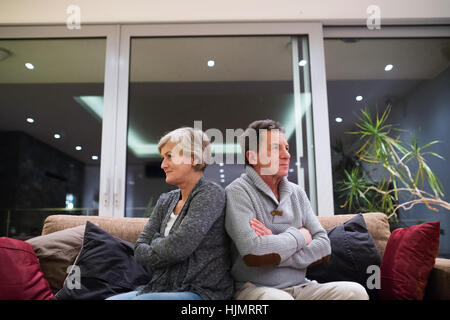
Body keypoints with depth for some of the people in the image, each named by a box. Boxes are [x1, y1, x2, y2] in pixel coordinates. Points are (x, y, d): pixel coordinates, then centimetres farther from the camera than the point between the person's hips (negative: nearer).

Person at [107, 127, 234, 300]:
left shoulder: (211, 194, -11)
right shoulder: (166, 200, 13)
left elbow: (178, 247, -21)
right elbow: (139, 250, 8)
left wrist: (156, 243, 0)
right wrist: (163, 248, -10)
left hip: (201, 291, -6)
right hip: (162, 288, 7)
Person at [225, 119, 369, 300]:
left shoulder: (297, 193, 10)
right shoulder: (238, 192, -9)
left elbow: (323, 247, 2)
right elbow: (253, 253, -24)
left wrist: (274, 249, -14)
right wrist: (299, 236, -7)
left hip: (301, 286, 6)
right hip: (256, 289, -5)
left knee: (356, 291, -19)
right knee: (280, 298, -37)